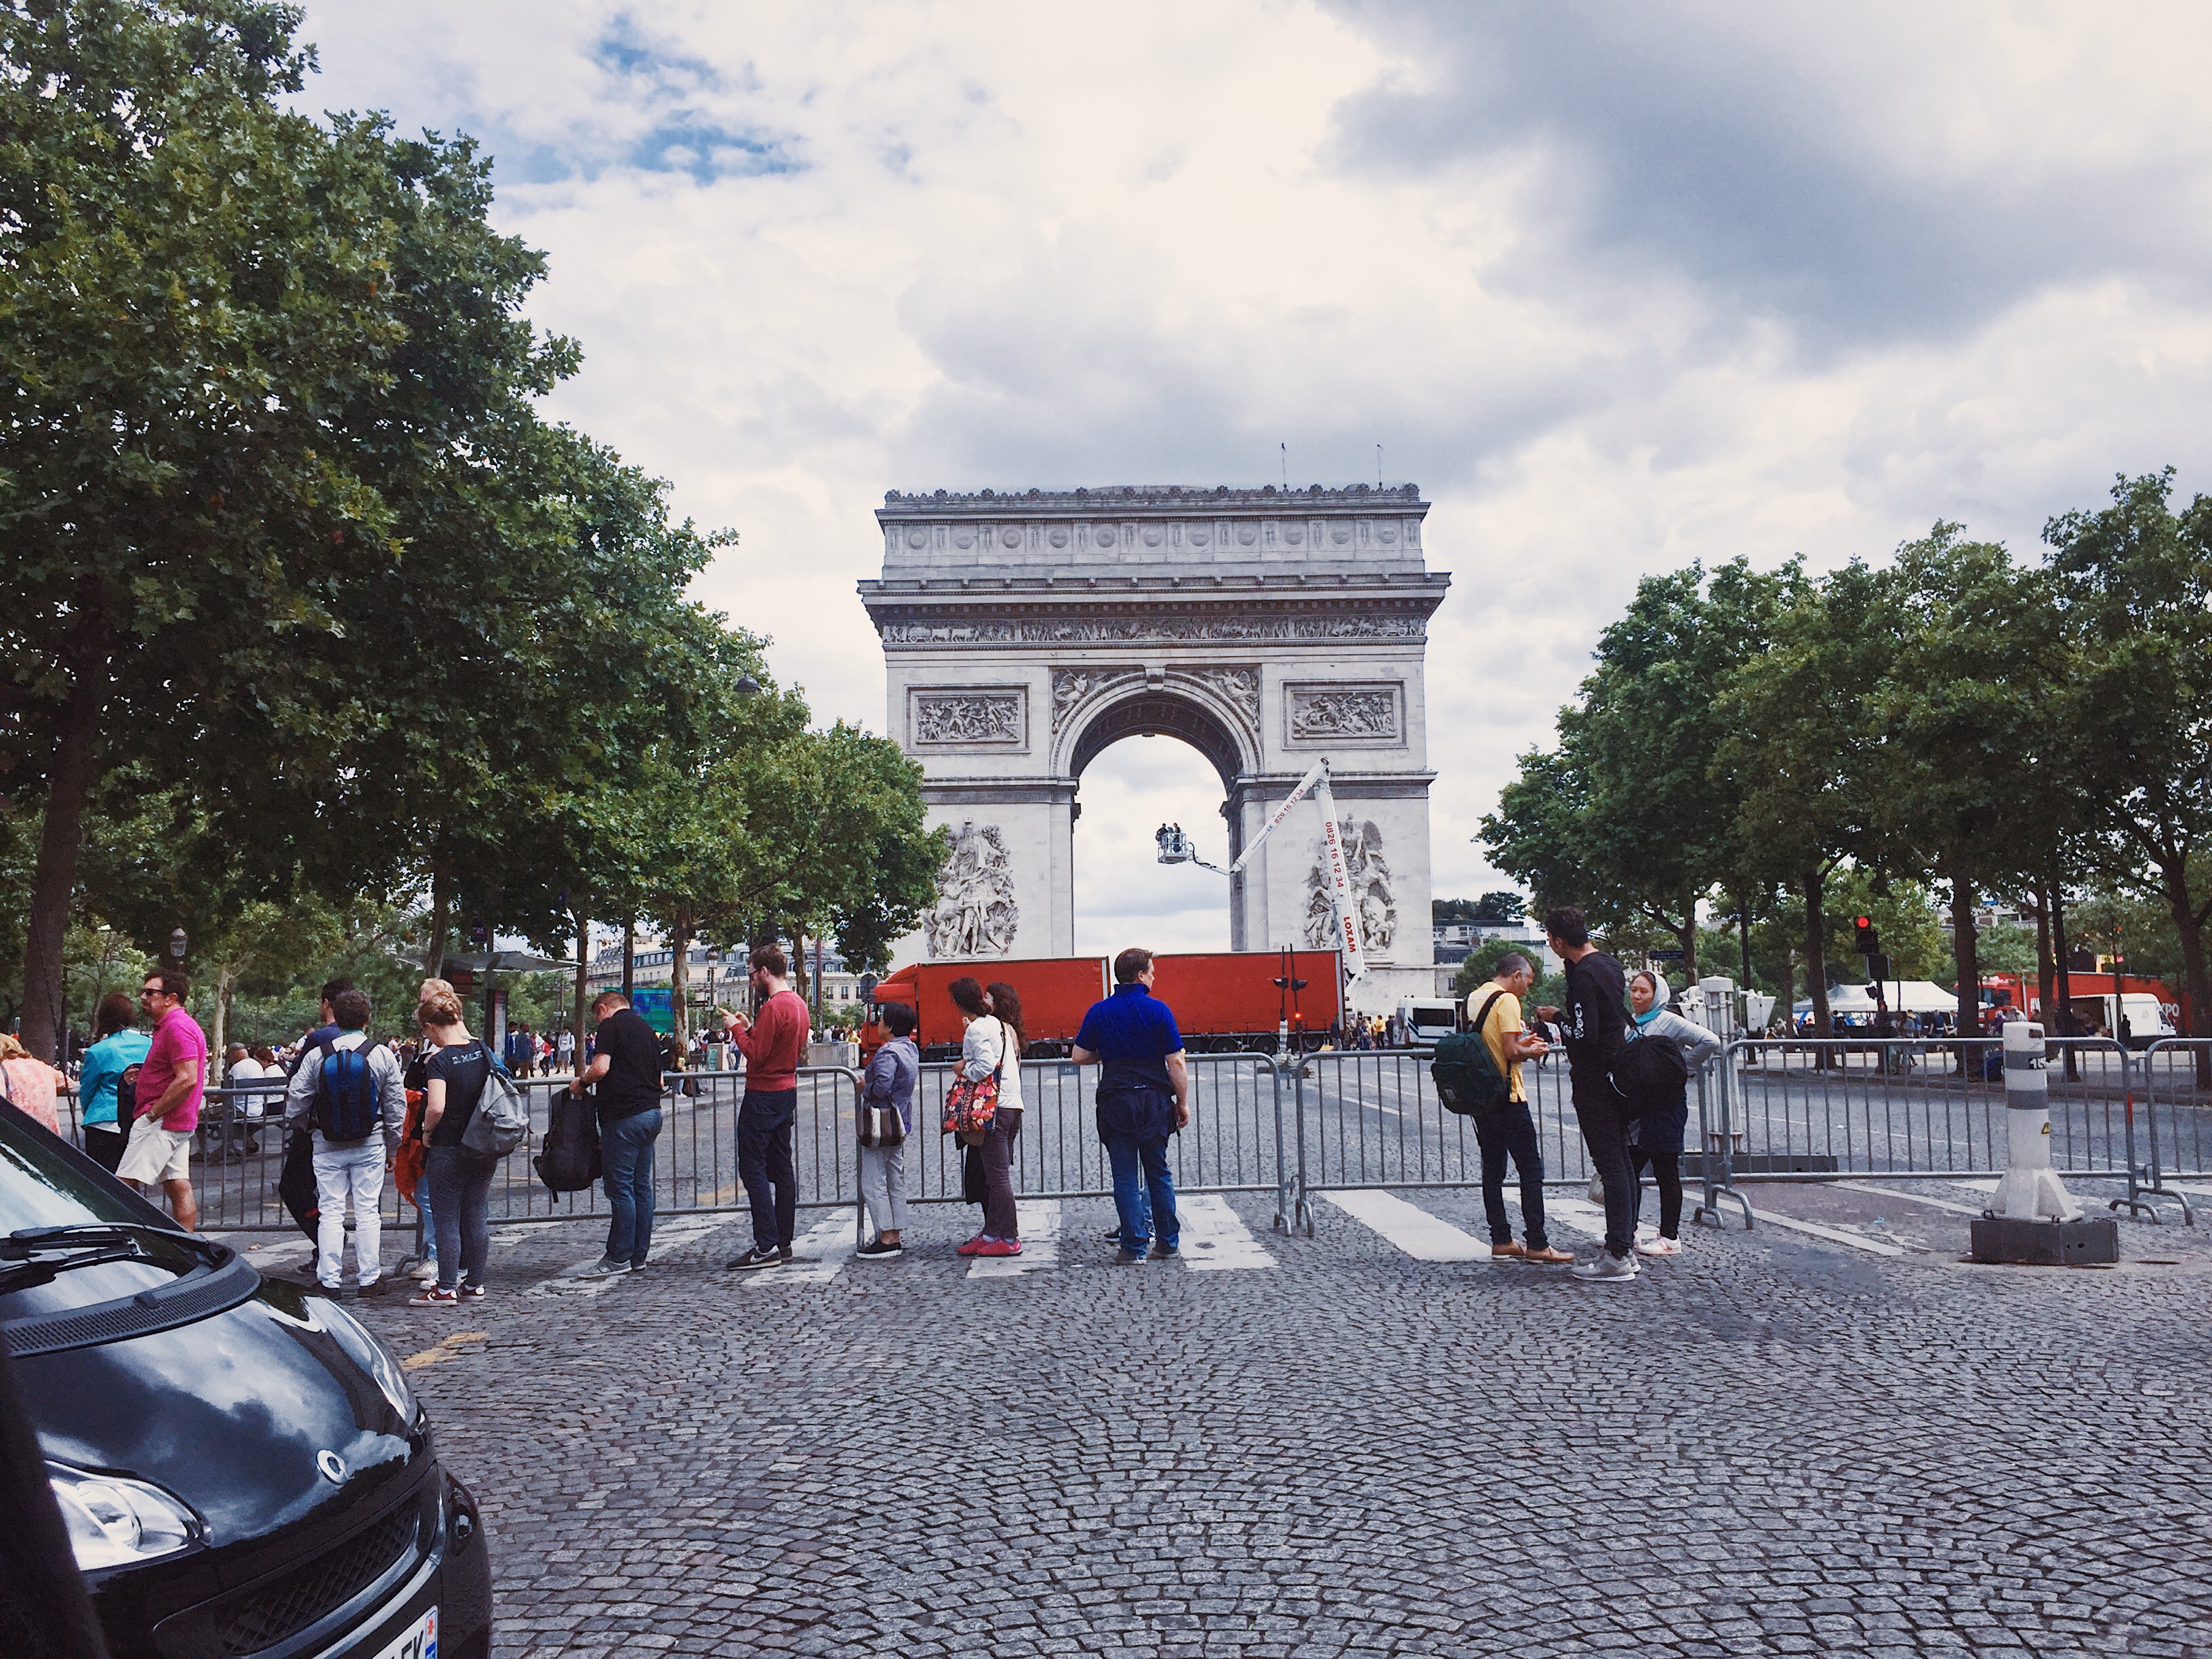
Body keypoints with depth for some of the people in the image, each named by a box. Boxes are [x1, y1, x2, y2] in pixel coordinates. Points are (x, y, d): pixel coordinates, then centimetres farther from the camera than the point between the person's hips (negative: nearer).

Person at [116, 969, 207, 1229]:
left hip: (161, 1122, -11)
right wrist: (138, 1075, 11)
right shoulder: (168, 1026, 20)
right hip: (177, 1123, 11)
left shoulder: (178, 1027, -15)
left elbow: (187, 1079, -24)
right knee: (179, 1187, 8)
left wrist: (152, 1113, -19)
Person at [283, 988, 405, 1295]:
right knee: (368, 1212, 6)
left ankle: (329, 1280, 9)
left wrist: (311, 1124, 21)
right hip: (370, 1144, 0)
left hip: (328, 1145, 0)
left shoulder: (316, 1055, -4)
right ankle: (369, 1279, 10)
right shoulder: (383, 1055, -4)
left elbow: (295, 1105, -1)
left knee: (330, 1212, 7)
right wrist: (391, 1148, 13)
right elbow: (397, 1107, 1)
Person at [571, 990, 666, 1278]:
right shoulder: (646, 1029, 19)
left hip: (624, 1115, -8)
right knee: (641, 1186, 11)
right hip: (652, 1111, 8)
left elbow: (601, 1068, -18)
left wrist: (580, 1083, -1)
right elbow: (659, 1081, 22)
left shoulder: (611, 1025, -6)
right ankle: (639, 1254, 15)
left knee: (620, 1187, -3)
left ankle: (619, 1257, 1)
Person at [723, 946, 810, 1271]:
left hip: (764, 1095, -10)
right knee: (781, 1167, 12)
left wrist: (736, 1028, -7)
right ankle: (783, 1242, 15)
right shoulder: (798, 1004, 12)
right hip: (787, 1091, 10)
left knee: (752, 1168, -7)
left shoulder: (774, 1007, -18)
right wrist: (749, 1027, 12)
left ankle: (766, 1246, -9)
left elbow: (755, 1055, -20)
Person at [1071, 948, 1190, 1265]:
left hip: (1116, 1102, 0)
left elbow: (1079, 1057, 4)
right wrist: (1183, 1103, 3)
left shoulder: (1098, 1012, 1)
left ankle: (1134, 1247, 3)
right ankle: (1167, 1241, 18)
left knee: (1125, 1176, 5)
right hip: (1155, 1101, 0)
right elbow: (1176, 1063, -6)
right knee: (1158, 1172, 13)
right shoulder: (1159, 1010, -5)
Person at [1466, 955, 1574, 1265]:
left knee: (1493, 1168, 11)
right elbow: (1511, 1051, -20)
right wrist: (1533, 1051, -1)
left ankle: (1500, 1240, 13)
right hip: (1507, 1096, -8)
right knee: (1531, 1169, -2)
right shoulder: (1507, 1001, -13)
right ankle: (1536, 1245, -3)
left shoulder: (1472, 999, 12)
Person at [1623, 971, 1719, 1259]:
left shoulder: (1668, 1021, -8)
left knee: (1666, 1173, -1)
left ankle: (1670, 1237, 6)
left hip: (1666, 1107, -7)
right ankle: (1630, 1231, 16)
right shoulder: (1632, 1025, 14)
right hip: (1638, 1106, 7)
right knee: (1629, 1167, 6)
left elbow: (1710, 1042, -17)